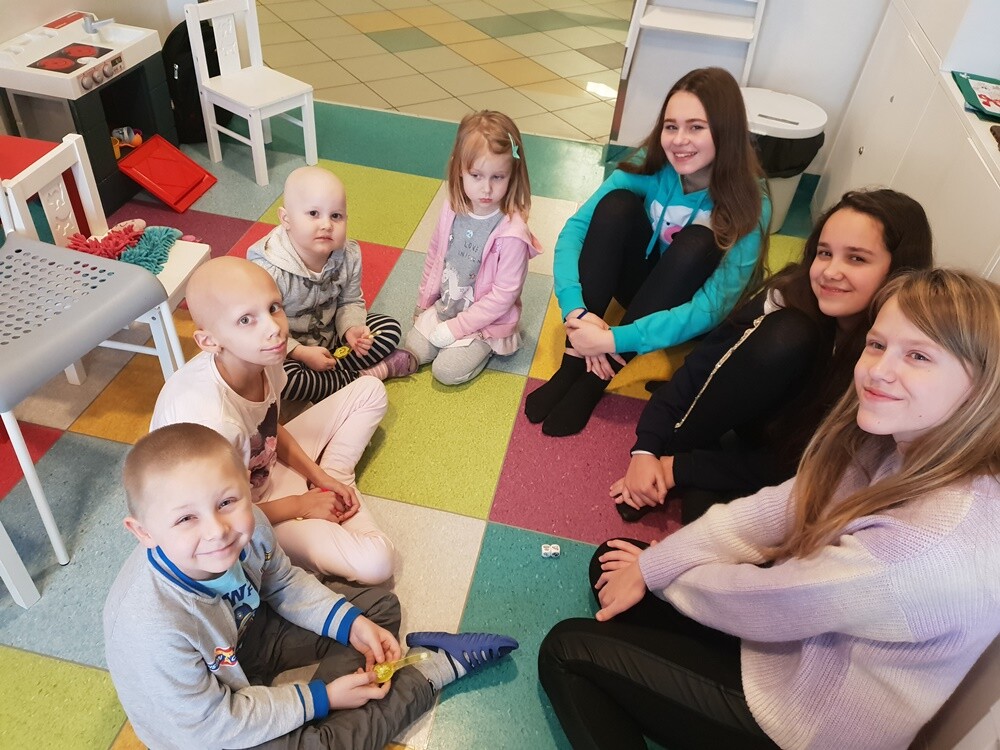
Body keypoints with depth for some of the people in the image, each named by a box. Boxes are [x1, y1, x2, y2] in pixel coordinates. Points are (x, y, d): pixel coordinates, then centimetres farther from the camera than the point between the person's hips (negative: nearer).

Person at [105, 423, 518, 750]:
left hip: (245, 633, 6)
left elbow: (283, 582, -2)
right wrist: (321, 699, -20)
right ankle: (438, 667, -4)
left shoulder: (245, 526, -25)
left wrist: (351, 623, -11)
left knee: (378, 606, 5)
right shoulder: (153, 630, -40)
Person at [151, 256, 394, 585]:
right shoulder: (212, 421, -41)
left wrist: (320, 477, -4)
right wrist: (300, 505, -12)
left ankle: (333, 479, 8)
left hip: (266, 462, 7)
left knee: (370, 391, 9)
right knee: (375, 563, -22)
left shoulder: (261, 356, -20)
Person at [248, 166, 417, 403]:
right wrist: (302, 353, -25)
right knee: (280, 377, -35)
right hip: (288, 349, -5)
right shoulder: (268, 270, -28)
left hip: (332, 335, 5)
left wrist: (351, 328, -19)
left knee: (390, 328, -4)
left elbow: (351, 302, 2)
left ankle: (327, 371, -14)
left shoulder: (349, 256, -12)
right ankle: (360, 377, -17)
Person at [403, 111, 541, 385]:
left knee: (447, 371, -13)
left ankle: (484, 346, 12)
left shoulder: (512, 232, -28)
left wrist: (455, 328, -19)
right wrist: (423, 303, 13)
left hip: (486, 321, -5)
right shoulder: (452, 210, -10)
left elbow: (504, 295, -23)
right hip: (445, 306, 6)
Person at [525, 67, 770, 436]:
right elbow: (575, 227, -23)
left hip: (686, 316, -2)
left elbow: (713, 307, -33)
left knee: (698, 241, -34)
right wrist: (576, 311, -38)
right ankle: (575, 359, -25)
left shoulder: (749, 206, -26)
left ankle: (597, 376, -27)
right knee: (617, 205, -26)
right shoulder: (650, 167, -18)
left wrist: (613, 340, -41)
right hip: (640, 278, 2)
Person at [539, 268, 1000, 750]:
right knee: (612, 562, 10)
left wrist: (656, 574, -6)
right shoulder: (891, 446, -10)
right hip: (797, 630, 8)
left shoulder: (934, 543, -35)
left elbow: (770, 603, -24)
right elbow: (771, 512, -6)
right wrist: (650, 566, -9)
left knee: (567, 650, -5)